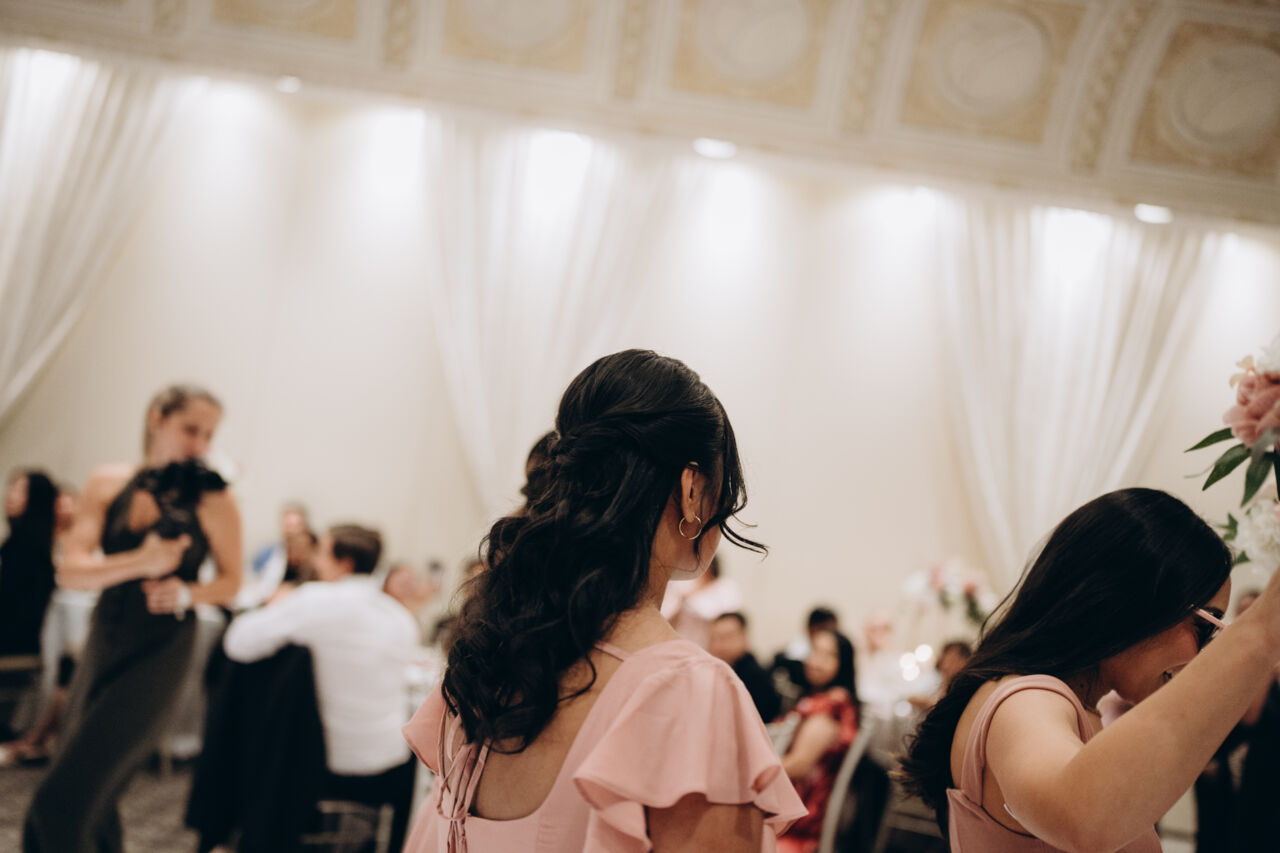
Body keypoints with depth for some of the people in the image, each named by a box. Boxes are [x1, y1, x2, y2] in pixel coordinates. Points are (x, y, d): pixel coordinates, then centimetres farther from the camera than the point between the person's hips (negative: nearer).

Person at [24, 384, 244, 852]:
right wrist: (140, 562, -24)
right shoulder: (108, 484, 0)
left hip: (159, 655, -5)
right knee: (91, 801, 16)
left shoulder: (214, 501, -9)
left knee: (64, 800, -10)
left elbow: (230, 581, 2)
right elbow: (70, 570, -8)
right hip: (104, 643, 5)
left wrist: (187, 593, -18)